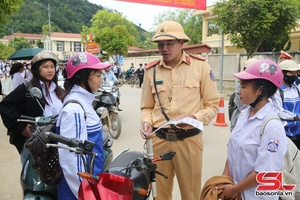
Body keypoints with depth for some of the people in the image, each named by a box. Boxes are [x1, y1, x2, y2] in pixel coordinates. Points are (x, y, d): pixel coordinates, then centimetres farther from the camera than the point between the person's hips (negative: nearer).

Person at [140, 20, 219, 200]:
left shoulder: (200, 66, -3)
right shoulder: (151, 70, 4)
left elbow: (213, 105, 0)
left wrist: (195, 118, -17)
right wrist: (147, 122, -6)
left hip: (189, 140, -2)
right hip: (159, 140, 3)